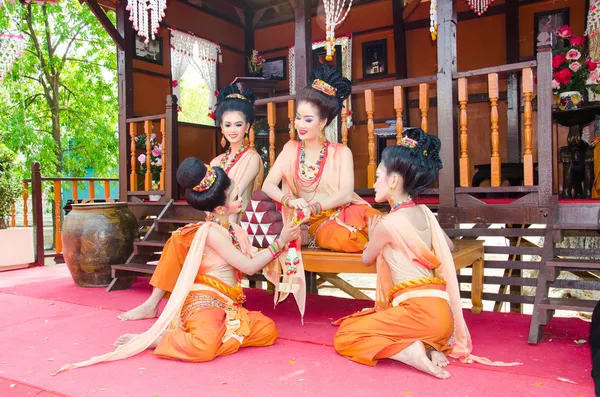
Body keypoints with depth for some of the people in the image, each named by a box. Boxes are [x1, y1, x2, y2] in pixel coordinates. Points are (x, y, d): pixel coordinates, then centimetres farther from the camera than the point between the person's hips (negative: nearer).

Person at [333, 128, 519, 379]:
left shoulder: (387, 223, -10)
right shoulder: (425, 213, 10)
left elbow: (367, 259, 8)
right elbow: (447, 246, 28)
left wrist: (373, 236, 29)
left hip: (419, 310, -8)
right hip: (441, 310, 8)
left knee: (343, 337, 0)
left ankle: (409, 351, -16)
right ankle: (428, 347, 6)